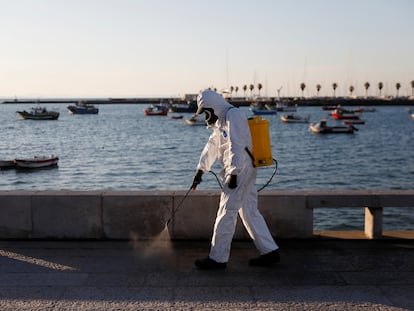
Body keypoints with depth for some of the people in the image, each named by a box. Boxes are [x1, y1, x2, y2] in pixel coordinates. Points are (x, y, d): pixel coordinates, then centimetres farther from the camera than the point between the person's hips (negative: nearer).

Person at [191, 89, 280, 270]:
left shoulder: (233, 115, -11)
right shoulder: (222, 120, 22)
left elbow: (237, 146, -21)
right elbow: (212, 146, 27)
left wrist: (233, 173, -25)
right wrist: (201, 170, 29)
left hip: (240, 171, -10)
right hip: (245, 173, 10)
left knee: (226, 213, -6)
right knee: (250, 212, 11)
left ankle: (218, 258, 0)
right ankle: (270, 252, 16)